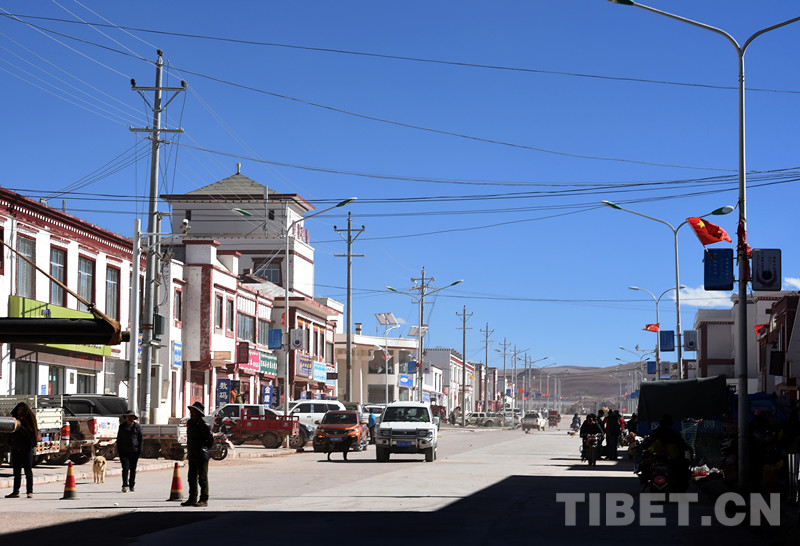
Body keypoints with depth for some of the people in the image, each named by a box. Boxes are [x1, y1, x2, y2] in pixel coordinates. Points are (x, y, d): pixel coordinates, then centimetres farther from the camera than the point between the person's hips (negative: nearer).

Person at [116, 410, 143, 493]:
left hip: (134, 451, 0)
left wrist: (140, 451, -1)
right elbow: (119, 439, 9)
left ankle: (132, 486, 16)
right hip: (124, 451, 0)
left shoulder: (137, 426, 4)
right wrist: (119, 451, 2)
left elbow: (140, 439, 6)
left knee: (133, 469, 5)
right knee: (125, 468, -11)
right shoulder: (122, 426, 6)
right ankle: (125, 486, -15)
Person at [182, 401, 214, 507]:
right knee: (192, 478, 12)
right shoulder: (190, 423, 12)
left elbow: (211, 439, -13)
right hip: (192, 455, 8)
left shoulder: (204, 425, -13)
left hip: (202, 456, -8)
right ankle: (192, 499, 19)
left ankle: (204, 500, 2)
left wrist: (204, 448, -5)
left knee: (202, 478, -3)